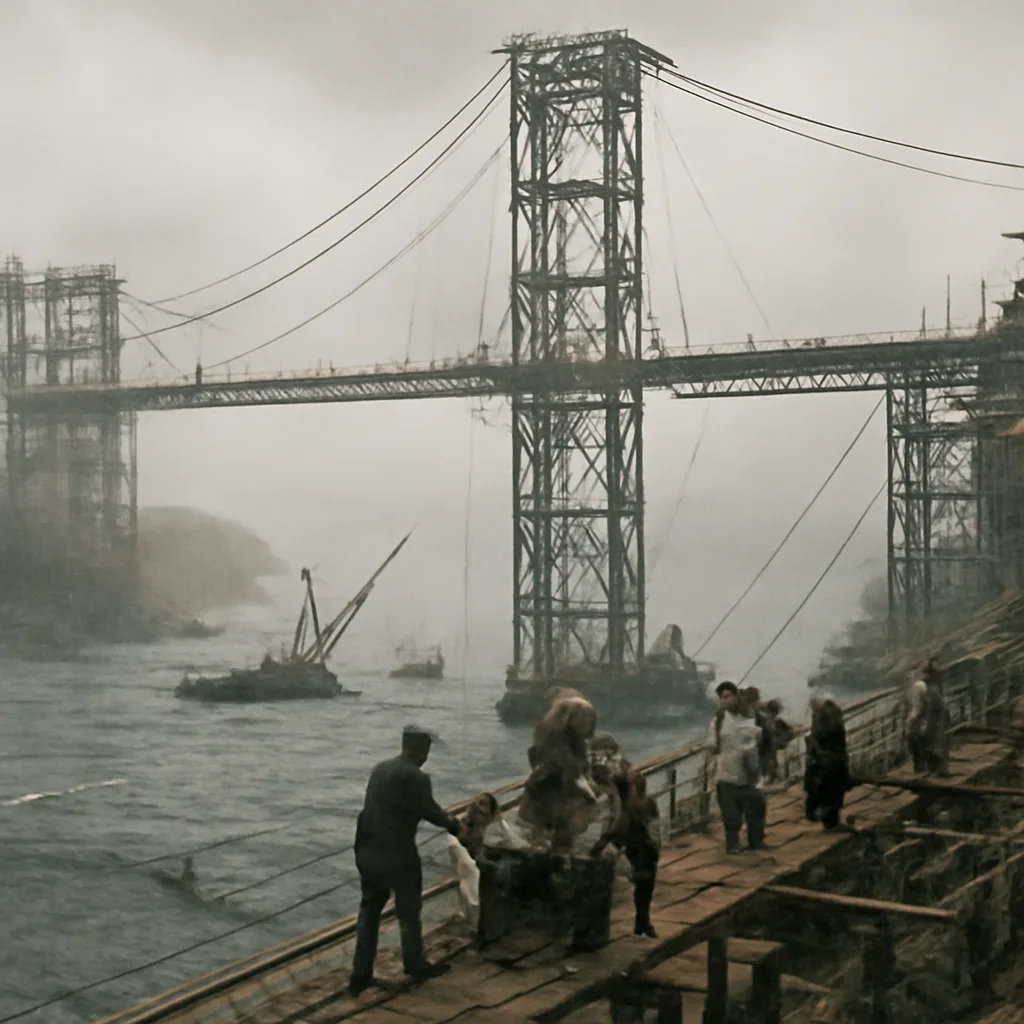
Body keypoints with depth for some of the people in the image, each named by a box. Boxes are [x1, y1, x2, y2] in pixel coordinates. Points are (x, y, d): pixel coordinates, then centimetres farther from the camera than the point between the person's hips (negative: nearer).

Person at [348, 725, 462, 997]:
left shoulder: (380, 769, 8)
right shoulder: (415, 777, -17)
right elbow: (430, 811, -8)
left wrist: (443, 817, 24)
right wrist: (452, 824, 14)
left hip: (367, 851, 7)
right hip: (396, 855, -7)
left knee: (369, 909, 18)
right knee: (408, 911, 14)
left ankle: (360, 974, 21)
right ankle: (416, 965, 33)